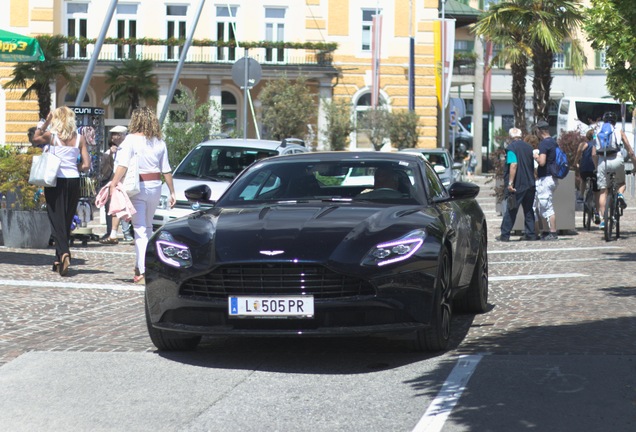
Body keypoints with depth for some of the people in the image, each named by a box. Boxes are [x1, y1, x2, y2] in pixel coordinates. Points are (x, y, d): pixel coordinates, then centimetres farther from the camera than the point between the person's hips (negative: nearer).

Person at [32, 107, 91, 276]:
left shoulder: (51, 135, -4)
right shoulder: (79, 138, 2)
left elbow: (35, 139, 18)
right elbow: (86, 165, -2)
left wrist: (45, 122, 13)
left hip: (55, 181, -3)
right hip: (73, 181, 3)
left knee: (57, 219, -2)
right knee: (67, 221, 13)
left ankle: (64, 252, -26)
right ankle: (59, 260, 21)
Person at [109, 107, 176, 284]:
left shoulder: (131, 139, -7)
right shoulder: (160, 142, 8)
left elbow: (123, 165, -18)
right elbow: (166, 170, 10)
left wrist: (114, 184, -20)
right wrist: (172, 192, 15)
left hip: (138, 187, -5)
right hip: (155, 186, 5)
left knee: (140, 228, -5)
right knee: (148, 226, 20)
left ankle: (143, 270, -14)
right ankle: (141, 264, 28)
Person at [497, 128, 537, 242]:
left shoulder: (511, 147, -10)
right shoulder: (529, 147, 11)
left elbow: (513, 165, -21)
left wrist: (510, 182, -22)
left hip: (517, 185, -6)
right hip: (529, 184, 6)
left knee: (510, 210, -2)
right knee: (529, 210, 12)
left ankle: (505, 235, -1)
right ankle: (530, 234, 11)